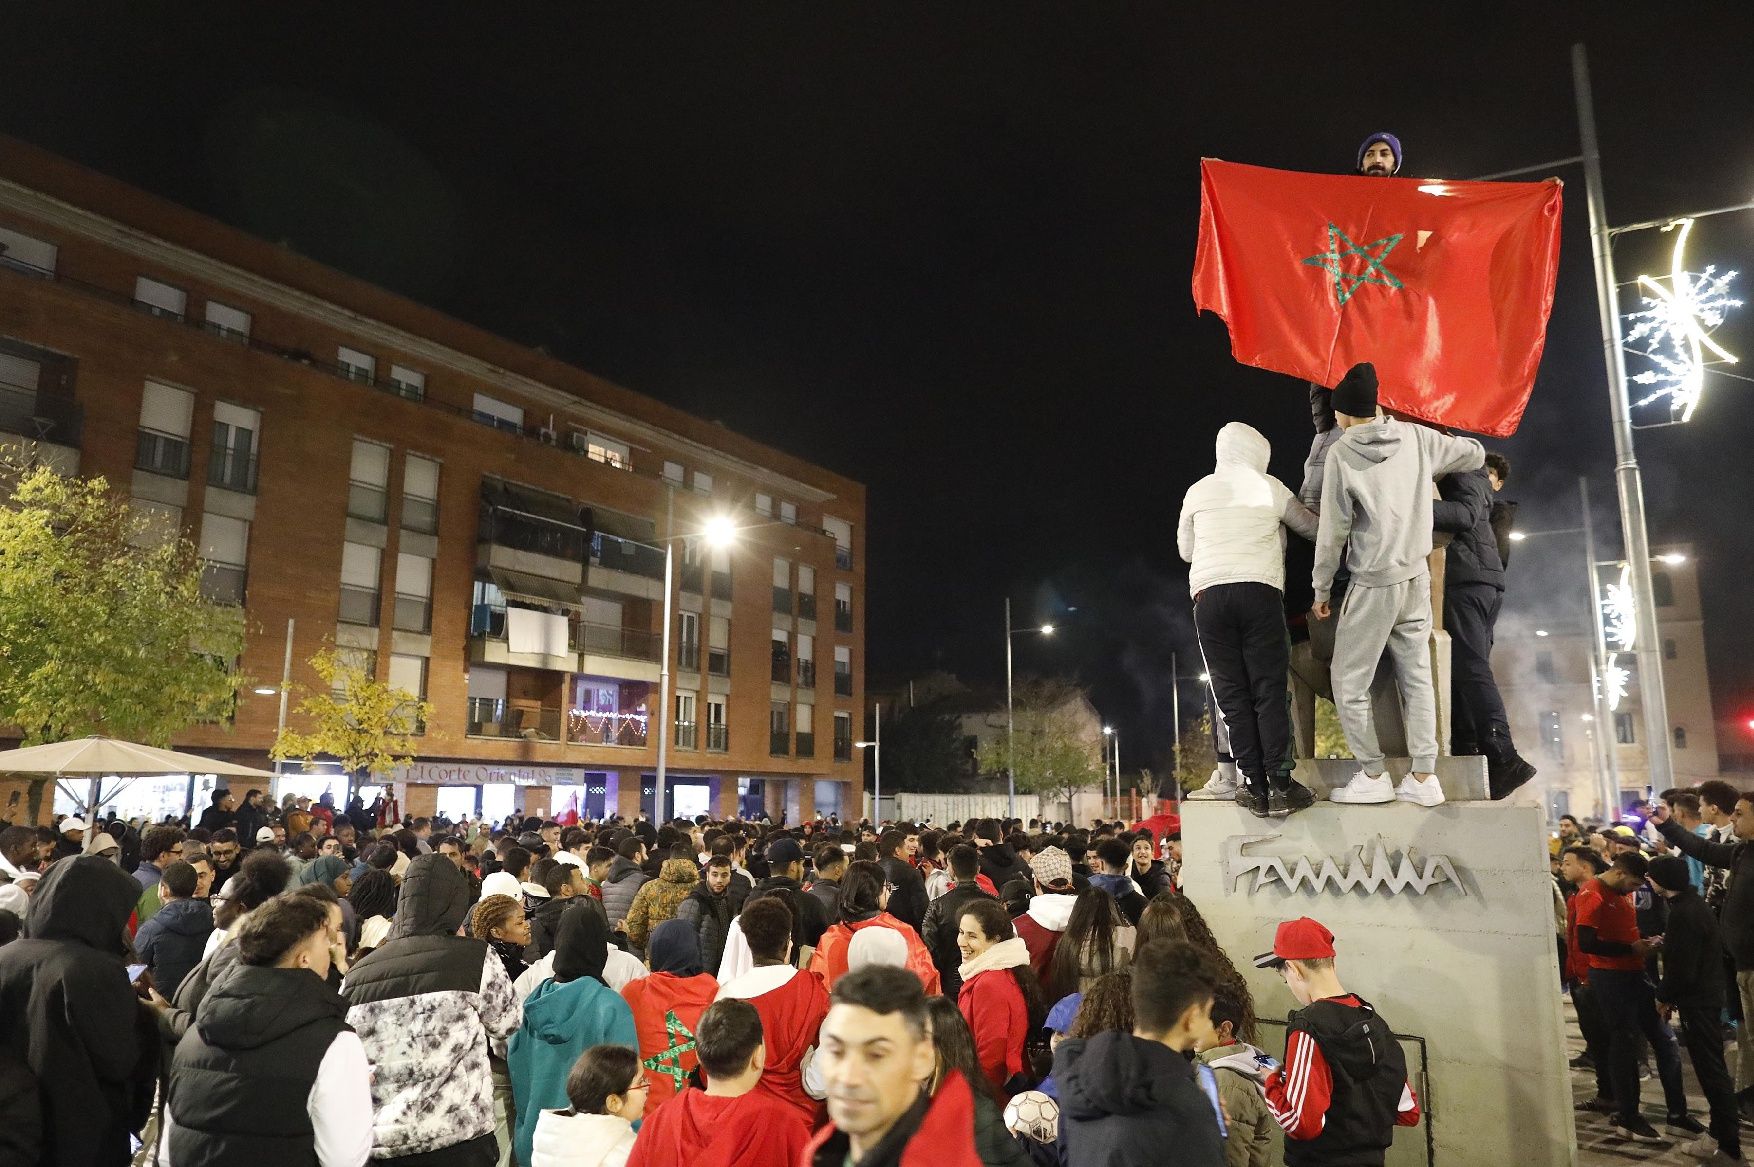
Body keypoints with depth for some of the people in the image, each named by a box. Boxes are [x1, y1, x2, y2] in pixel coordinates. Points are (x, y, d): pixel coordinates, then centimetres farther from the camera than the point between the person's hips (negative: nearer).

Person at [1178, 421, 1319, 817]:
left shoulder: (1198, 491, 14)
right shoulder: (1269, 487, 10)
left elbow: (1185, 549, 23)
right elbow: (1311, 528, 22)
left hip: (1209, 594, 1)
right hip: (1259, 591, -1)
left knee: (1232, 695, 3)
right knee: (1270, 691, 0)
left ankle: (1254, 787, 2)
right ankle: (1280, 785, -3)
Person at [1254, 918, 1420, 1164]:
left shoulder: (1308, 1027, -21)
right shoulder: (1374, 1020, 1)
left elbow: (1303, 1123, -27)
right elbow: (1409, 1113, 7)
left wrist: (1271, 1082, -11)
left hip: (1322, 1158, -7)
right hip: (1372, 1158, 7)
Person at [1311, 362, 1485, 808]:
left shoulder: (1341, 453, -11)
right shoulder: (1416, 438, 2)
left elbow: (1333, 532, -10)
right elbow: (1475, 455, 17)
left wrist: (1321, 591, -1)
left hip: (1373, 586, -6)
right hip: (1417, 580, 6)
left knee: (1349, 683, 4)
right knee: (1417, 678, 9)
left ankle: (1373, 775, 6)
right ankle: (1423, 778, 11)